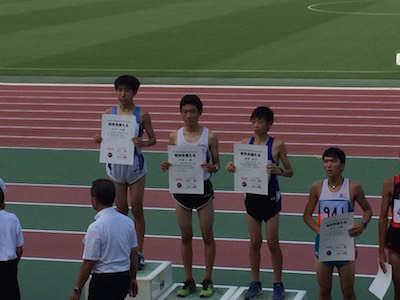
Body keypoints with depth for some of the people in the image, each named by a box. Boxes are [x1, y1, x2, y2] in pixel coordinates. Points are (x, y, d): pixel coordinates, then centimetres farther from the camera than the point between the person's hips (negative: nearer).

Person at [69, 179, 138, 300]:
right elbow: (134, 254, 9)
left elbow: (88, 263, -17)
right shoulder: (127, 222, 0)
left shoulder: (95, 228, -19)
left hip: (103, 281, -7)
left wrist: (77, 289, -7)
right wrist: (132, 279, 22)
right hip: (124, 278, 7)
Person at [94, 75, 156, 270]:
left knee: (137, 209, 3)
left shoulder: (142, 115, -6)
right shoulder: (109, 113, 0)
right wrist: (99, 140, -16)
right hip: (115, 164, 2)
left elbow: (152, 139, -1)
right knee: (121, 209, 9)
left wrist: (142, 143, -22)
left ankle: (139, 252, 11)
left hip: (135, 164, -2)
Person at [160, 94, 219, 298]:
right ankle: (189, 281, 20)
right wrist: (166, 167, -15)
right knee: (185, 236, 10)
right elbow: (172, 163, 8)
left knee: (207, 236, 6)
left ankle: (207, 280, 17)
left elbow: (217, 163, 1)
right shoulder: (175, 136, 2)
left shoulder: (209, 137, -4)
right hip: (181, 189, 2)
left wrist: (212, 168, -22)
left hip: (203, 188, -2)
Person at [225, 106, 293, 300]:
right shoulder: (245, 144, 0)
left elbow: (290, 172, -4)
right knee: (255, 242, 10)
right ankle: (255, 283, 23)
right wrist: (230, 167, -16)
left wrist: (278, 170, -25)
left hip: (270, 197, -3)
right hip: (251, 196, 3)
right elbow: (239, 167, 7)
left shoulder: (277, 145, -9)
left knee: (272, 242, 4)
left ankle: (278, 284, 18)